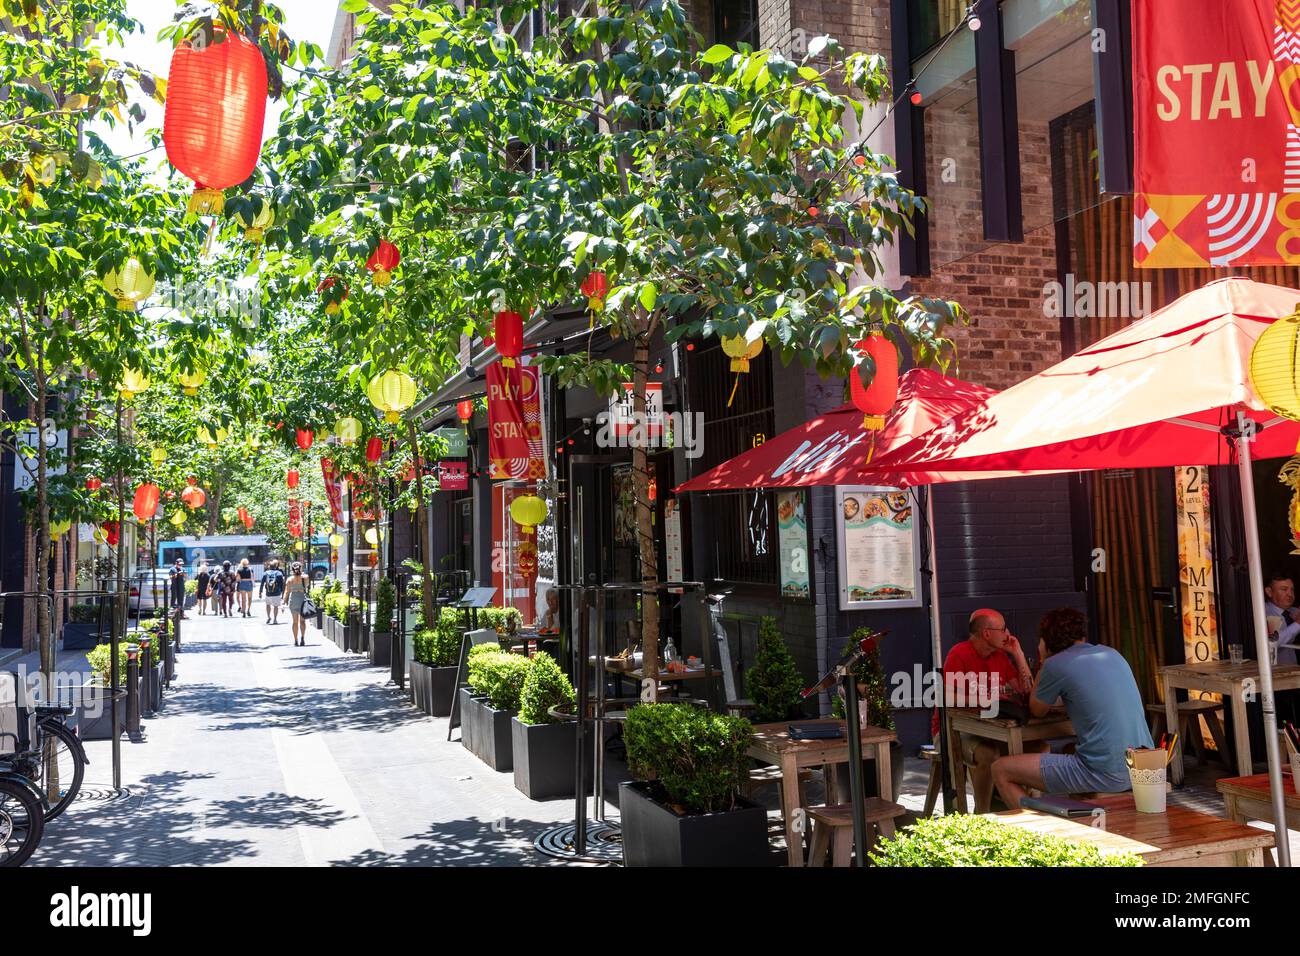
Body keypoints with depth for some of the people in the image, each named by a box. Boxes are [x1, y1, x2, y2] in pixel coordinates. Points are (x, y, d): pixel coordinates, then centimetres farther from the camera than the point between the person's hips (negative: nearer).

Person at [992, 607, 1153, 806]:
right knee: (1069, 750, 38)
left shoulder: (1055, 664, -8)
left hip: (1104, 775, -8)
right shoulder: (1112, 654, 13)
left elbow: (1037, 711, 9)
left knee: (1001, 770, 0)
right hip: (1141, 771, 8)